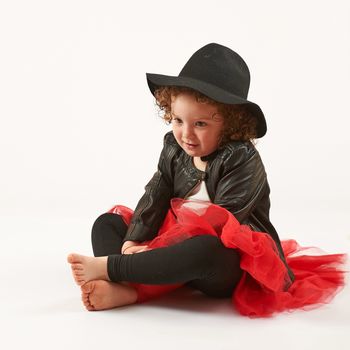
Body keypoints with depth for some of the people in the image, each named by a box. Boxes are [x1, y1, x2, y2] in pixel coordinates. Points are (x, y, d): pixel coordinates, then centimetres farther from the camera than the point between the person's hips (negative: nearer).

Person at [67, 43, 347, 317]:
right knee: (107, 223, 1)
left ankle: (108, 267, -31)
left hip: (232, 260, -7)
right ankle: (124, 290, -29)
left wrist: (157, 248, -26)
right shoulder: (174, 150, 4)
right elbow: (154, 198, -1)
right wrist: (134, 241, -18)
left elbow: (220, 221, -23)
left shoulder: (243, 160, -16)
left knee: (205, 251, -42)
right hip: (176, 242, 7)